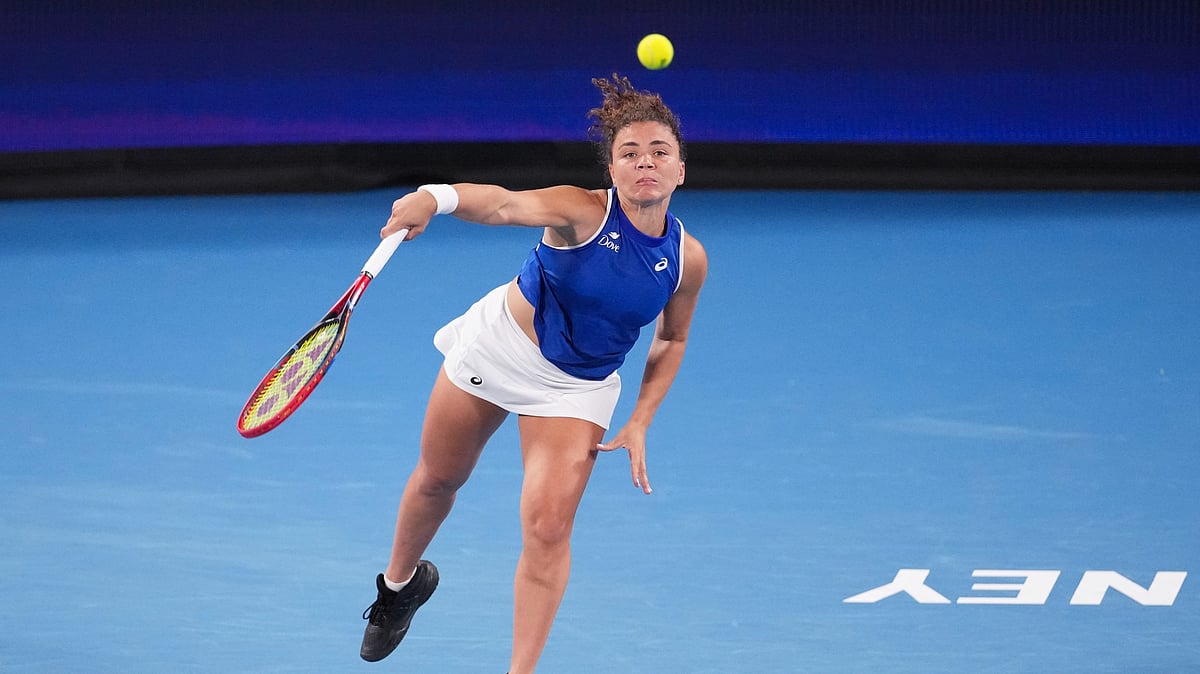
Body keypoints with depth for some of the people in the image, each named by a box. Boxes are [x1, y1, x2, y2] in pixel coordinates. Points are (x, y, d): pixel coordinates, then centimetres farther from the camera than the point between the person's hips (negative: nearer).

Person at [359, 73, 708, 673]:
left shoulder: (687, 259, -15)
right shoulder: (582, 212, -28)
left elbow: (671, 340, 4)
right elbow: (505, 204, -48)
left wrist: (639, 423, -5)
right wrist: (436, 197, -68)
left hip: (577, 388, 1)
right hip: (497, 346, -1)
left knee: (548, 528, -13)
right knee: (437, 479, 18)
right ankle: (401, 581, 50)